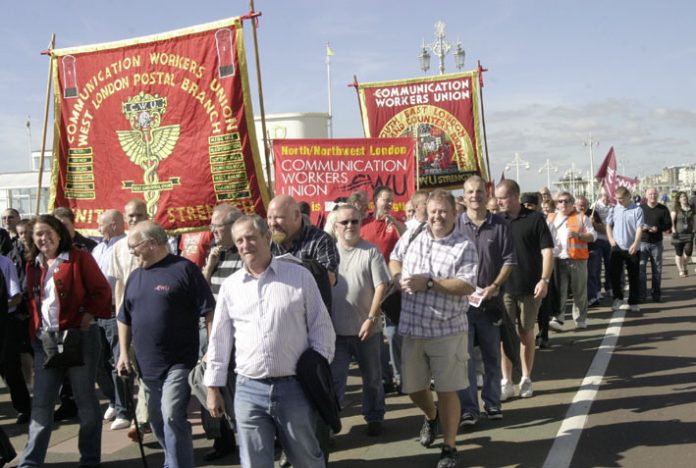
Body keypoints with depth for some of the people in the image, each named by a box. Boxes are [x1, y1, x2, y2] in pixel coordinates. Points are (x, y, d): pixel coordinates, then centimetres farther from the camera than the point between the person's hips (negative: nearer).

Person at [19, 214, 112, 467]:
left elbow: (102, 290, -7)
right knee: (41, 403, 6)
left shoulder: (79, 258, -4)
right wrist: (34, 330, 7)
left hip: (79, 337, -5)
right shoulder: (33, 266, 13)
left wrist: (89, 316, -16)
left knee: (85, 399, 4)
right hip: (44, 340, 5)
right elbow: (33, 301, 19)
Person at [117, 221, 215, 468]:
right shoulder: (135, 276, 11)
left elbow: (209, 311, -11)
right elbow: (125, 319, 20)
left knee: (172, 417, -18)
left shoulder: (184, 269, -9)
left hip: (178, 362, -7)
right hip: (148, 365, 7)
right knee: (158, 421, 16)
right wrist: (124, 352, 12)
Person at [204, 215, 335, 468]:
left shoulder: (300, 275, -1)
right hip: (249, 390, 2)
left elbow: (322, 328, 1)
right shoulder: (230, 286, 6)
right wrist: (213, 387, 9)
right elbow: (219, 340, 10)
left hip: (295, 387, -2)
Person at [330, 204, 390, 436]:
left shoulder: (371, 251, -3)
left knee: (372, 377, 13)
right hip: (336, 329, 1)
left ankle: (374, 417, 29)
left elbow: (381, 286, -8)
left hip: (366, 328, -1)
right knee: (333, 379, 4)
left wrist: (371, 318, -14)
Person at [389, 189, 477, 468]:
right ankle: (432, 417, 49)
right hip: (413, 329, 4)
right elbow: (395, 258, 22)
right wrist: (398, 277, 0)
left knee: (447, 391, 2)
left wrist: (427, 283, -22)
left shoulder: (464, 247, -9)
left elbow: (467, 286, -18)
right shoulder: (411, 236, 5)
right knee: (413, 388, 16)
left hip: (447, 331, -4)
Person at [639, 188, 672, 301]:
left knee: (657, 269, 6)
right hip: (642, 242, -1)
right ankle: (641, 294, 1)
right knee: (641, 268, -5)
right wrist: (640, 227, -17)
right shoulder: (640, 208, 3)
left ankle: (656, 294, 14)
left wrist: (657, 228, -17)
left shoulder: (663, 209, 4)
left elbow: (668, 224, 2)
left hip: (656, 243, 1)